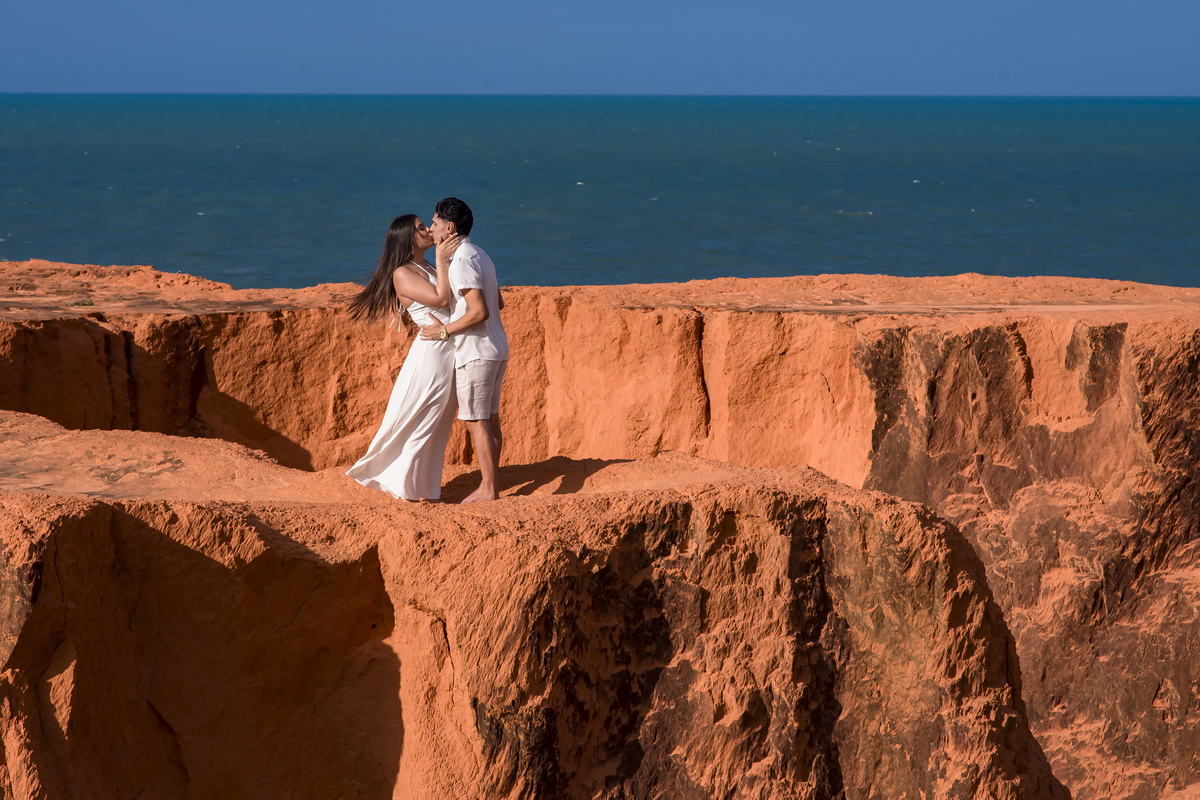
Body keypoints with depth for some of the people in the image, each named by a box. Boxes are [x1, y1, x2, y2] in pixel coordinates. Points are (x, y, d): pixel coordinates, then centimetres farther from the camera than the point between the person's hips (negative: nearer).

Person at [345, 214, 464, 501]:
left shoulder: (430, 269, 15)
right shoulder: (403, 274, -12)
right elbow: (440, 298, -21)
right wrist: (442, 260, -17)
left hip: (450, 355, 9)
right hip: (431, 353, -9)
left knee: (437, 426, 15)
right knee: (418, 423, -1)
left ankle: (422, 483, 25)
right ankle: (402, 486, 10)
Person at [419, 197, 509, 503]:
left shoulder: (462, 262, -18)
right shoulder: (480, 256, 13)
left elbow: (480, 312, -24)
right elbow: (498, 303, 20)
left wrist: (444, 330, -15)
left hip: (475, 353, -10)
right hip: (496, 349, 10)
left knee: (477, 422, -4)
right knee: (490, 419, 11)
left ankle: (489, 490, -3)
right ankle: (489, 486, 15)